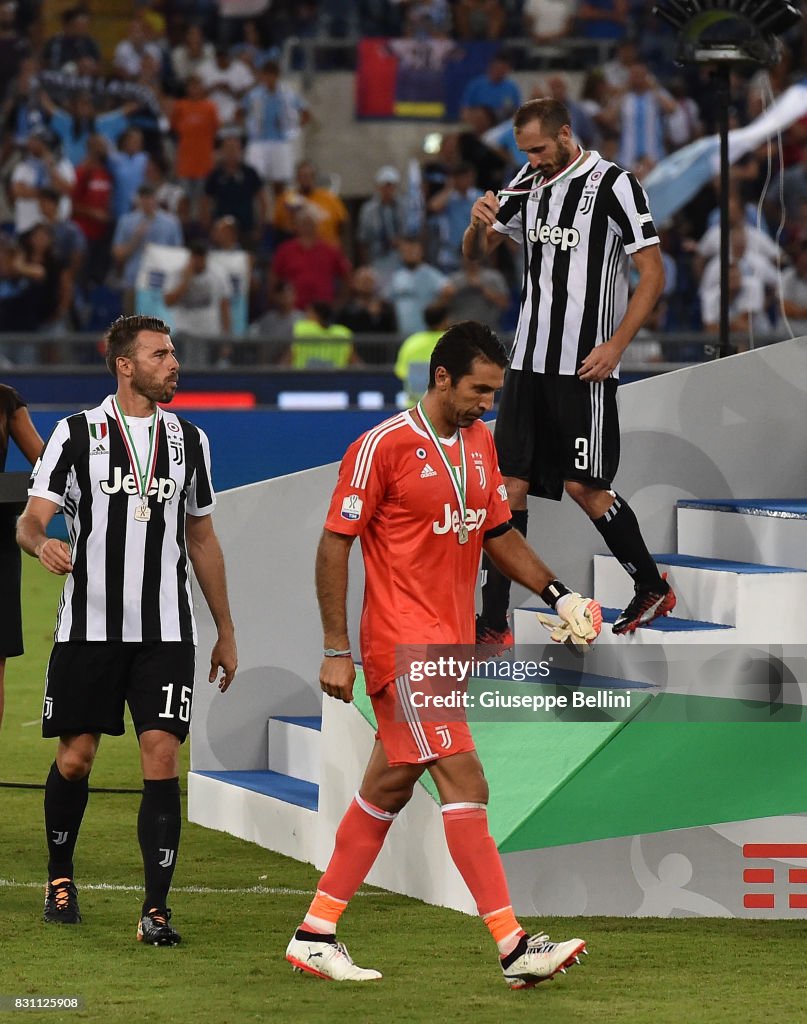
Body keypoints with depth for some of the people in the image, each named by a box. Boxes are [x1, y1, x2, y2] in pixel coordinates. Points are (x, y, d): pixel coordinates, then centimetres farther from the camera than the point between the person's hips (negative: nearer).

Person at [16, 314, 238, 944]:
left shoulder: (188, 441, 10)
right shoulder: (77, 434, 0)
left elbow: (202, 540, 18)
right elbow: (31, 520, -6)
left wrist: (225, 631, 18)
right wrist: (42, 544, -30)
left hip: (166, 632, 2)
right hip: (88, 628, -2)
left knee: (162, 757, -10)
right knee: (75, 757, 5)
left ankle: (156, 908, -10)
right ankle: (60, 878, 30)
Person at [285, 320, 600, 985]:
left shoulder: (481, 442, 11)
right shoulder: (384, 446, -13)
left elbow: (498, 533, 21)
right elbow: (334, 543, -10)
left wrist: (559, 595, 8)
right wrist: (336, 649, -13)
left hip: (450, 642, 8)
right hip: (404, 644, -8)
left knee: (390, 787, 12)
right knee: (465, 782, -13)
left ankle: (315, 935, 20)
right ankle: (514, 948, -15)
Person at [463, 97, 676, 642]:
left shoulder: (613, 184, -9)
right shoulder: (528, 185, 11)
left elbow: (653, 273, -10)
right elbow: (477, 252, 19)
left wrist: (616, 344, -17)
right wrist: (479, 223, -4)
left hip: (585, 368, -6)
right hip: (530, 363, 6)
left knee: (583, 485, -3)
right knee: (510, 483, 1)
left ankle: (654, 587, 18)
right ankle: (494, 623, 2)